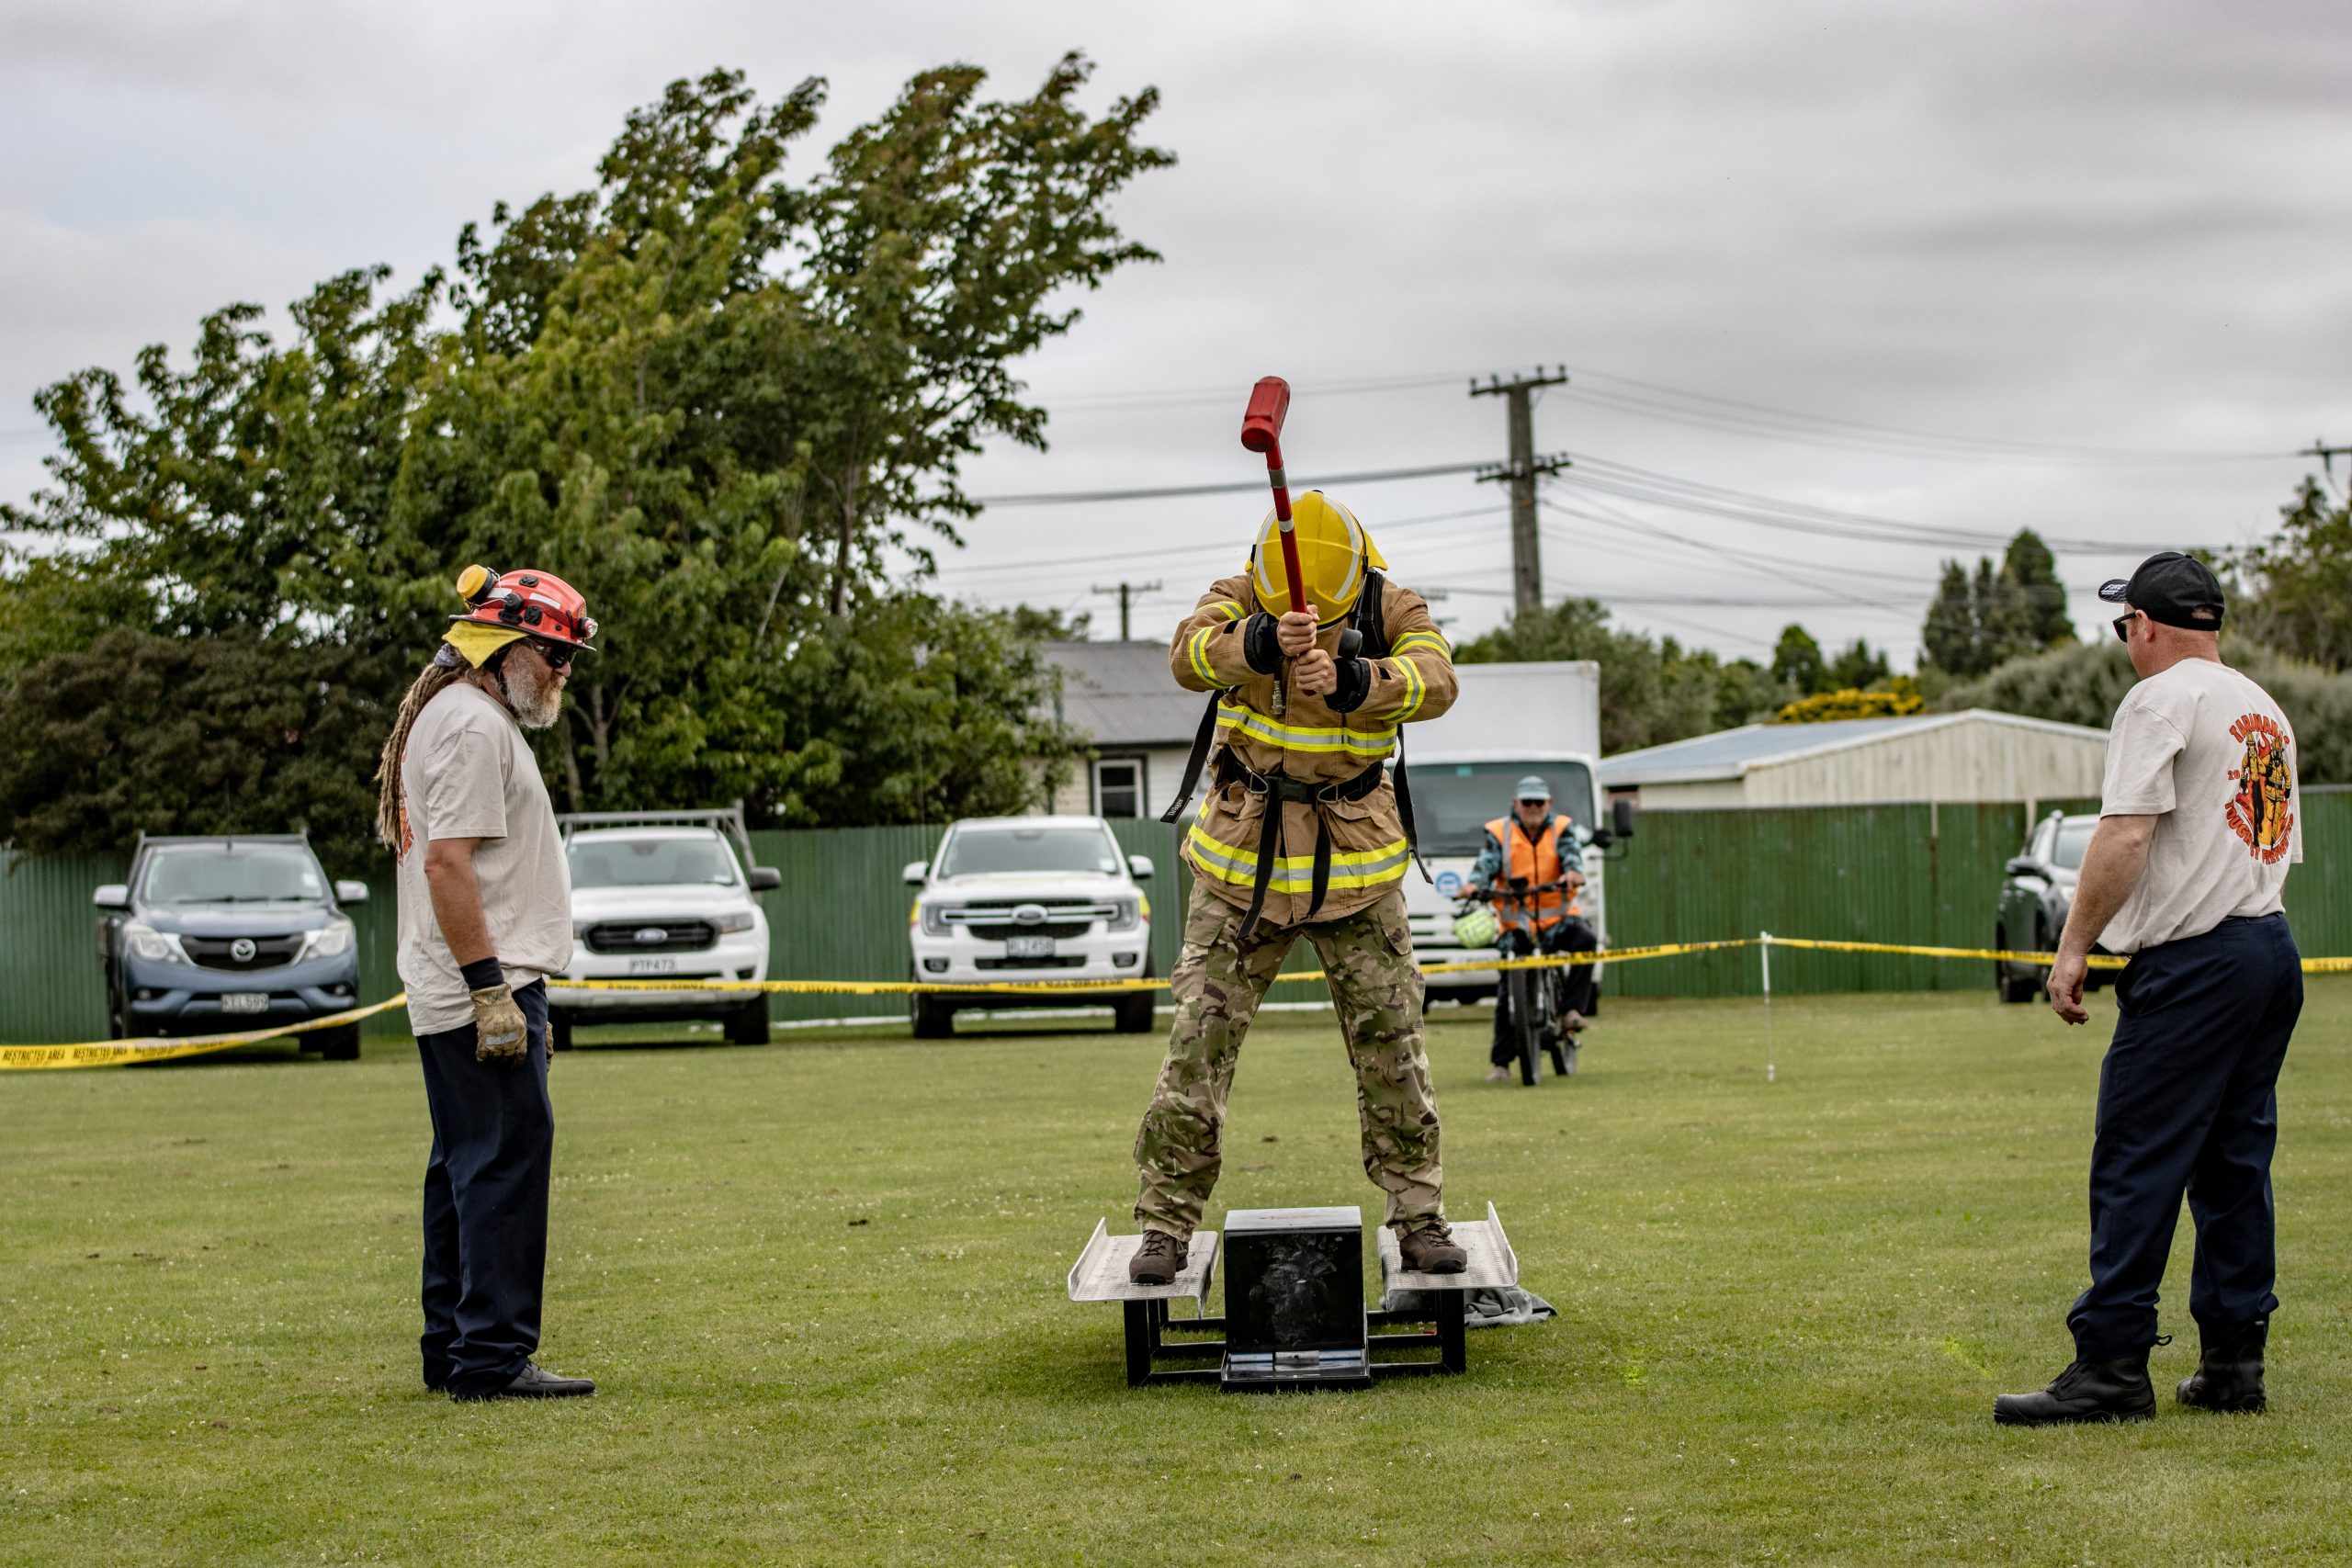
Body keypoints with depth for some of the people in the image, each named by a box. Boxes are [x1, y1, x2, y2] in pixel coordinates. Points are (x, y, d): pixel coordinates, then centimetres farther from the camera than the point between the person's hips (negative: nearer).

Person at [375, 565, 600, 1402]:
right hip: (479, 988, -11)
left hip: (450, 999, 11)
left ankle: (452, 1349, 18)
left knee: (467, 1166, 13)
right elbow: (447, 862, -21)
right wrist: (492, 991, -23)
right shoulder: (473, 723, -13)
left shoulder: (447, 720, 21)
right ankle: (492, 1357, -12)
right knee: (507, 1159, -11)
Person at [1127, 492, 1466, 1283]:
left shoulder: (1392, 609, -7)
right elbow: (1190, 655, -29)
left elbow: (1434, 680, -26)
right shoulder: (1239, 597, -8)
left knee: (1390, 1043, 4)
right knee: (1200, 1041, -3)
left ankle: (1418, 1216, 16)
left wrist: (1351, 681, -45)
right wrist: (1264, 642, -49)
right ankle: (1166, 1223, 5)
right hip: (1243, 857, -1)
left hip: (1355, 861, 1)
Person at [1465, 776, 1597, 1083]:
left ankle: (1571, 1009, -23)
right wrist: (1475, 885, -31)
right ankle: (1501, 1063, 3)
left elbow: (1571, 853, -12)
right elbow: (1486, 863, -8)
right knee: (1507, 992, -5)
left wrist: (1573, 872, -37)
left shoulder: (1561, 829, 5)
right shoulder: (1499, 833, 4)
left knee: (1585, 940, -31)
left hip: (1558, 917, 0)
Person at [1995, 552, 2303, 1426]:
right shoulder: (2267, 711, 19)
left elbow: (2125, 837, -17)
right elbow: (2280, 846, 19)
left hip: (2194, 960, -9)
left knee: (2136, 1164, -8)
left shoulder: (2161, 701, -7)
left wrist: (2073, 949, -14)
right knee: (2235, 1163, 12)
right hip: (2274, 951, 9)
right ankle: (2233, 1362, 13)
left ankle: (2112, 1366, -10)